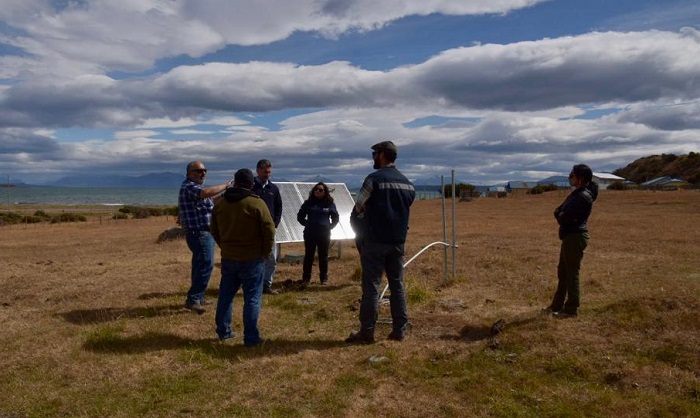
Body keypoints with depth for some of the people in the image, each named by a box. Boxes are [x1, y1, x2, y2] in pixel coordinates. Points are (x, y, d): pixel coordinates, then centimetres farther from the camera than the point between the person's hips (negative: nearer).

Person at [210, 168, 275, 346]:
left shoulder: (221, 203, 5)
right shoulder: (257, 203, -14)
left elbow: (214, 231, 14)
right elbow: (269, 231, -14)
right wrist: (265, 253, -1)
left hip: (228, 257, 5)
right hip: (252, 259, -5)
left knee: (226, 294, 18)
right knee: (252, 298, 2)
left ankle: (223, 331, 28)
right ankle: (251, 337, 5)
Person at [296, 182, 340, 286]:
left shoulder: (330, 204, 4)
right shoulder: (308, 203, 3)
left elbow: (336, 217, 14)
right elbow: (300, 216, 12)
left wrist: (330, 226, 3)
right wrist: (307, 224, 2)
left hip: (324, 234, 0)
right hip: (310, 234, 0)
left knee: (323, 256, 7)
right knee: (308, 256, 5)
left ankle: (324, 278, 16)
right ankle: (306, 278, 12)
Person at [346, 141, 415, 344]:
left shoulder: (374, 179, -11)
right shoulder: (407, 183, 10)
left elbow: (358, 208, -2)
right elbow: (405, 209, 13)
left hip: (375, 240, -6)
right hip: (398, 241, 6)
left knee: (371, 286, 0)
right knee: (397, 285, 11)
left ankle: (367, 332, 5)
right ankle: (399, 331, 16)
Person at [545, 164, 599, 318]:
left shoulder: (583, 196, -19)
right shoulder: (577, 193, 14)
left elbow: (564, 217, -21)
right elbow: (558, 211, 15)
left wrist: (561, 216, -1)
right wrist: (561, 215, -6)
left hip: (575, 237, -10)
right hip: (570, 236, 10)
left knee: (572, 273, -2)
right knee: (563, 272, 16)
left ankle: (571, 309, 7)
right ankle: (557, 305, 27)